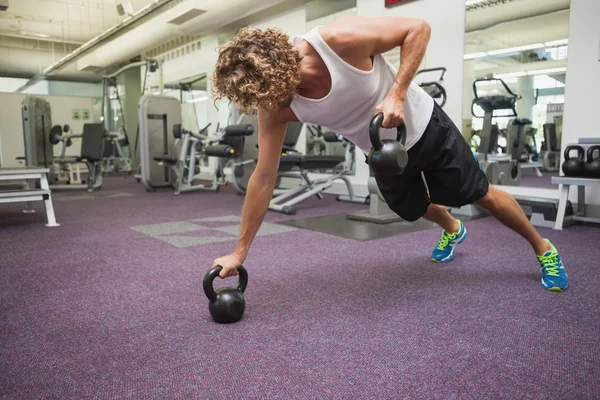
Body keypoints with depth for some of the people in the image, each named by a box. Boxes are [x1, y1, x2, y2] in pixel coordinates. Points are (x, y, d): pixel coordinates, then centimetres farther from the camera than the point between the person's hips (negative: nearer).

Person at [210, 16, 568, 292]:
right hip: (384, 153, 5)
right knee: (414, 209, 22)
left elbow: (418, 29, -22)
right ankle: (453, 230, 59)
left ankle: (544, 249, 34)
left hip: (424, 126, -4)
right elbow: (264, 179, -17)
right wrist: (240, 252, -15)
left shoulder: (341, 39, -35)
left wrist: (397, 94, -34)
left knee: (482, 195, 7)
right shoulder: (277, 109, -22)